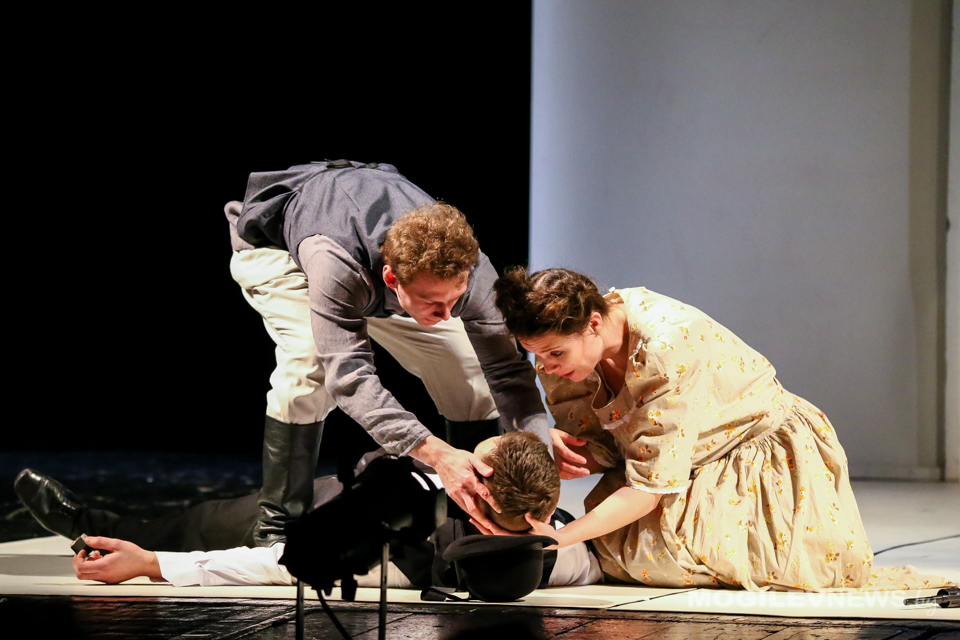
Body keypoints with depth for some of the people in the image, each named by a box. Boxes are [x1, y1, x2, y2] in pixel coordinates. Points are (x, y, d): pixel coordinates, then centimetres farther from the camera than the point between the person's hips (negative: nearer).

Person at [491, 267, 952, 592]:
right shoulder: (562, 346, -11)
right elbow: (606, 450, -2)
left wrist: (558, 539, -37)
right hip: (705, 472, 7)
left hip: (768, 457, -7)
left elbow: (653, 485, -32)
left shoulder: (667, 346, -34)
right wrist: (563, 456, -27)